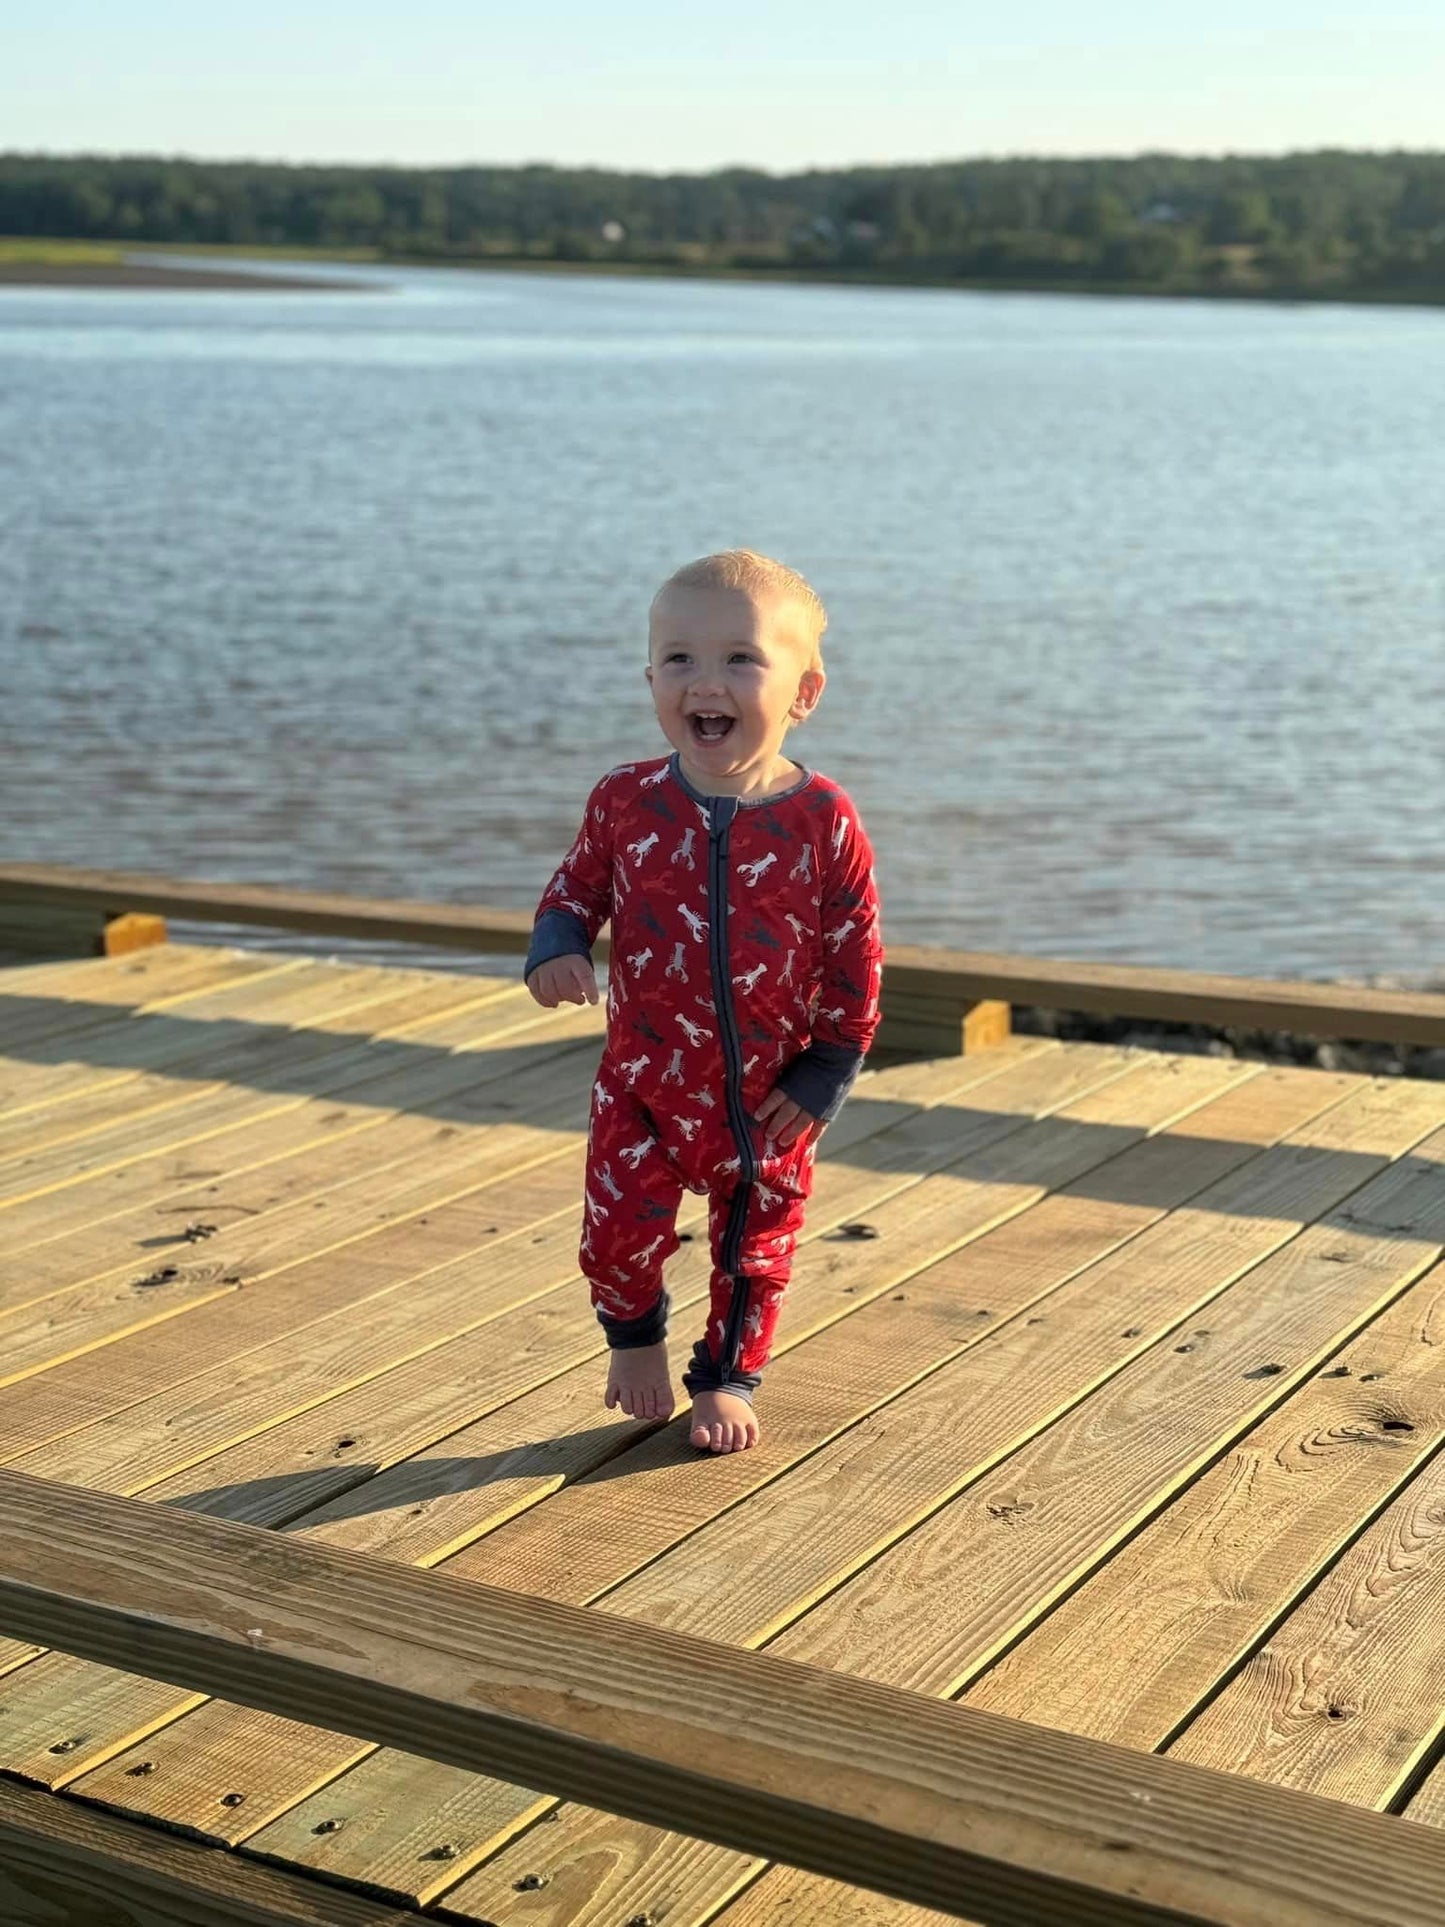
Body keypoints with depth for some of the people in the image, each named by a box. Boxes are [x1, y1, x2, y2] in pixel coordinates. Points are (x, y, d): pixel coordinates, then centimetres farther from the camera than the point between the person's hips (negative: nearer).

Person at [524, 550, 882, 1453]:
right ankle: (636, 1338, 34)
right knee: (620, 1229, 2)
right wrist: (557, 950, -16)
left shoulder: (824, 821, -15)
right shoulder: (626, 802, -9)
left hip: (768, 1097, -1)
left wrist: (827, 1074, -6)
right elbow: (576, 889, 5)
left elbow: (856, 956, -7)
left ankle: (728, 1377, 38)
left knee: (755, 1245, 14)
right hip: (644, 1081, 1)